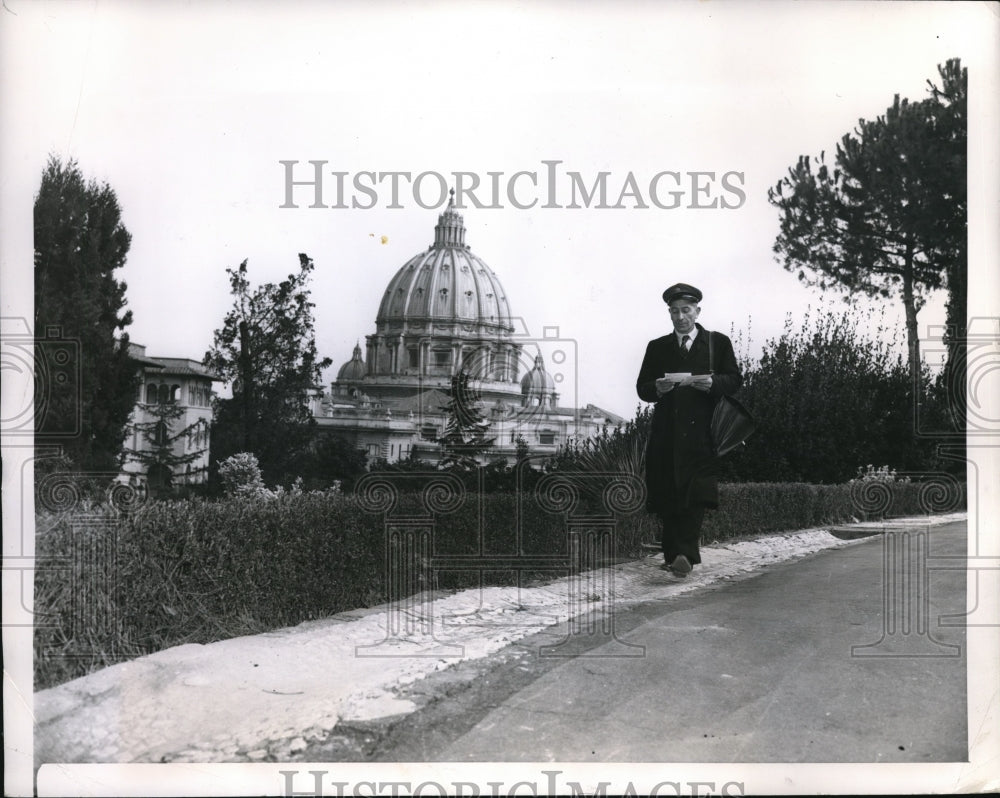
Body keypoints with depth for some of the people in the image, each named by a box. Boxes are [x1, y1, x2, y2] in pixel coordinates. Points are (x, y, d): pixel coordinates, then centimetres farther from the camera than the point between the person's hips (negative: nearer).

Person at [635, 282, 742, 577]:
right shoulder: (657, 347, 17)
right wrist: (658, 388, -13)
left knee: (697, 493, -13)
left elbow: (735, 380, 6)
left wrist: (711, 383, -15)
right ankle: (672, 553, 9)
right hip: (667, 432, 2)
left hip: (701, 431, -2)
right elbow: (642, 388, 10)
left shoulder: (718, 342, 13)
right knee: (667, 496, 1)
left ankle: (686, 553, -18)